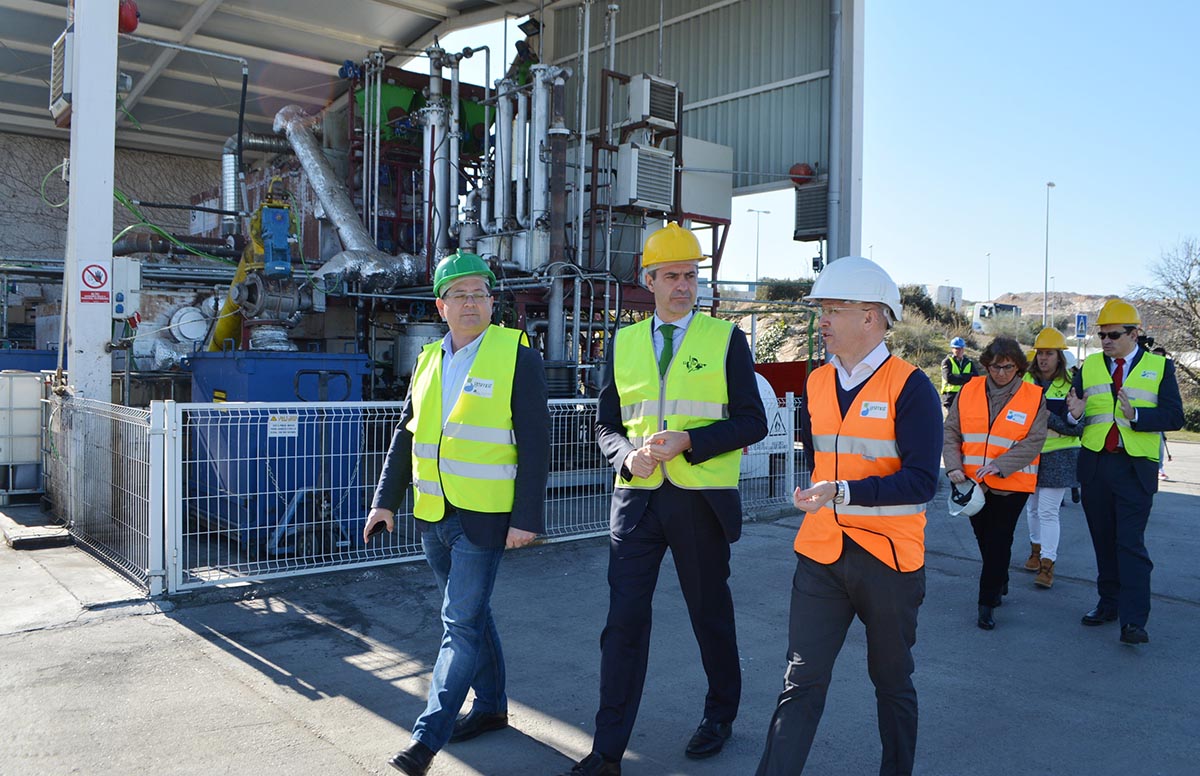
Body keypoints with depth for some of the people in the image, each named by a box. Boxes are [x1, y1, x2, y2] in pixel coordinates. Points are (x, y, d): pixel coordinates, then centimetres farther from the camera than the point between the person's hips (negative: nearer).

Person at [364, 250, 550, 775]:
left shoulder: (517, 355, -9)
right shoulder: (429, 361, 9)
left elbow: (535, 443, -11)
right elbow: (405, 435, 14)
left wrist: (527, 517, -15)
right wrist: (386, 499, 8)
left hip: (484, 517, -6)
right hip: (433, 515, 6)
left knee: (462, 621, -3)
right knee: (470, 613, 18)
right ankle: (491, 707, 34)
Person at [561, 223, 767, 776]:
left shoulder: (726, 340, 0)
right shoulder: (623, 343, 9)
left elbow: (751, 422, -4)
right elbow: (606, 425, 12)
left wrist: (686, 441, -17)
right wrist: (629, 455, -10)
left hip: (702, 500, -2)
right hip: (636, 497, 2)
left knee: (710, 614, 14)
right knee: (624, 621, 1)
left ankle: (720, 715, 38)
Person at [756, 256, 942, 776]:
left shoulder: (910, 387, -12)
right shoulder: (817, 383, 5)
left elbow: (921, 481, -20)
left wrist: (844, 492, -27)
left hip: (889, 559, -3)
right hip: (820, 556, 4)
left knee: (892, 682, 17)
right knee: (801, 681, 1)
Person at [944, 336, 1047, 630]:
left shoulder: (1033, 397, -5)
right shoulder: (970, 391, 1)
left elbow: (1033, 442, -11)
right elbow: (951, 432, 2)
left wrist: (1000, 465, -23)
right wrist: (953, 466, -12)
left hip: (1012, 484, -3)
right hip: (973, 483, 3)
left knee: (999, 542, -2)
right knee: (984, 539, 15)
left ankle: (987, 603, 8)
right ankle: (1000, 584, 39)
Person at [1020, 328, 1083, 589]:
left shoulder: (1070, 385, -7)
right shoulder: (1026, 381, 4)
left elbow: (1076, 428, -10)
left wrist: (1049, 418, -21)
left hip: (1058, 455, -4)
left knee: (1048, 511, -7)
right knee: (1032, 507, 16)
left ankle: (1047, 565, -2)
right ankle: (1036, 550, 35)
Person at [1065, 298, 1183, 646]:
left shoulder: (1160, 367, 1)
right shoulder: (1089, 366, 8)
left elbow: (1174, 416, -6)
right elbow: (1073, 412, 5)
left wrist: (1136, 415, -22)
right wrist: (1074, 413, -18)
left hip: (1136, 468, -4)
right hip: (1095, 464, 4)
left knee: (1130, 543, -8)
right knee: (1103, 540, 12)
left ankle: (1133, 621, -5)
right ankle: (1109, 604, 24)